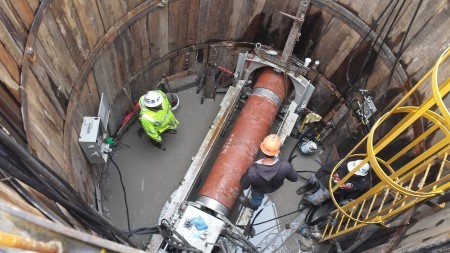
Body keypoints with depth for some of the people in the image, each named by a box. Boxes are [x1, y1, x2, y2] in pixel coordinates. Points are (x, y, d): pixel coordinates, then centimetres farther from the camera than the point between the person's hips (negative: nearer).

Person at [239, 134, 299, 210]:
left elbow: (244, 186, -25)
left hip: (259, 189, -2)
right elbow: (294, 178, -19)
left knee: (257, 197, 34)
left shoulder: (252, 171, -46)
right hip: (275, 186, 2)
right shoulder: (285, 167, -41)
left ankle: (253, 205, 67)